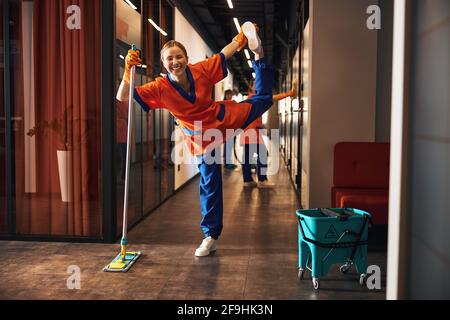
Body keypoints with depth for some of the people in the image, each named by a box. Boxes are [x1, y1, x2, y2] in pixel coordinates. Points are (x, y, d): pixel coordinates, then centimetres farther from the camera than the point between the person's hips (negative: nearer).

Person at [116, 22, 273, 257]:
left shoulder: (201, 70, -20)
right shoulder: (160, 88, -23)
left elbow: (224, 53, -2)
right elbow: (123, 97, -27)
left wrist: (241, 38, -9)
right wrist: (128, 70, -40)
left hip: (223, 118, 2)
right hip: (201, 139, -2)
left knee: (262, 100, 10)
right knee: (210, 185, 2)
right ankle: (211, 236, 15)